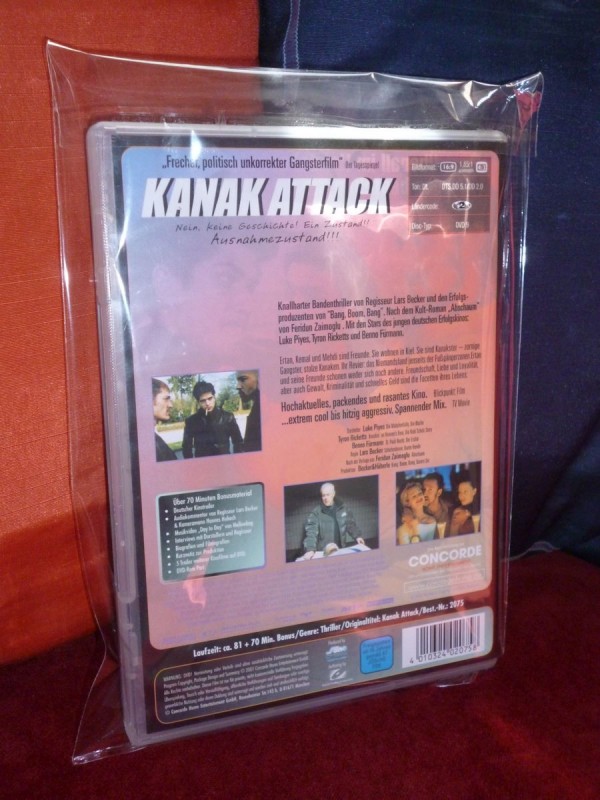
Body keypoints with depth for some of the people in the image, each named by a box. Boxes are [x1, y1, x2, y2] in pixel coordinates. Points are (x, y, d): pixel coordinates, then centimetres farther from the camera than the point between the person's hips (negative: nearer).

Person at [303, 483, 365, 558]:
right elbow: (311, 532, -20)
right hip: (322, 552, -4)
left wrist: (357, 536, -1)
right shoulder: (316, 512, -12)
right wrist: (310, 549, -32)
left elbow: (350, 524, 13)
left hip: (341, 549, 4)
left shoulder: (342, 509, 1)